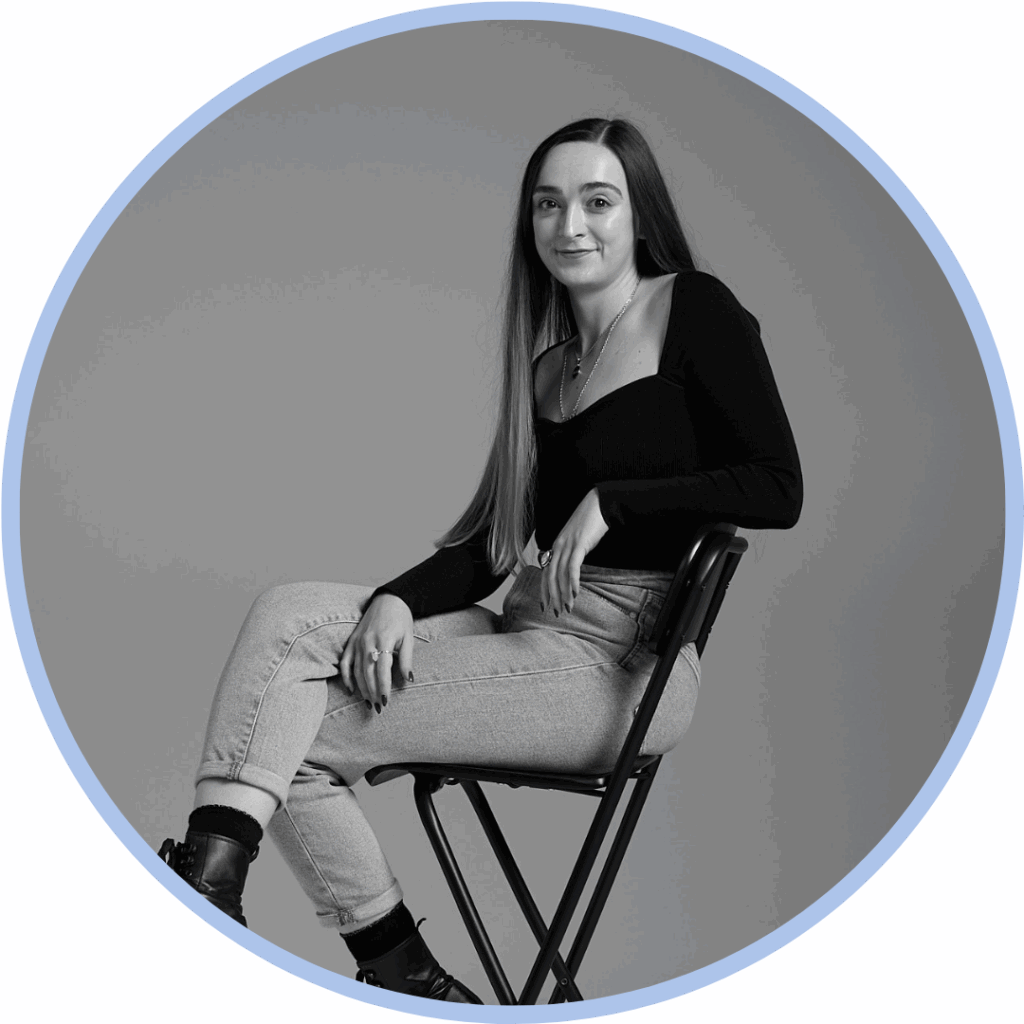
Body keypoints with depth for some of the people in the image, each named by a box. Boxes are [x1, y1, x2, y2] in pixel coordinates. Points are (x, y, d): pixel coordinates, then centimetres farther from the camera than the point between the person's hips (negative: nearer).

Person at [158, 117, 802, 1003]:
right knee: (289, 614, -14)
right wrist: (396, 600, -6)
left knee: (305, 734, -13)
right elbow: (489, 545, 12)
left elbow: (778, 491, -11)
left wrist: (613, 500, -15)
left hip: (620, 662, -7)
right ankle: (212, 864, -24)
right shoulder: (548, 356, 18)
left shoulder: (695, 312, -2)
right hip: (524, 630, 7)